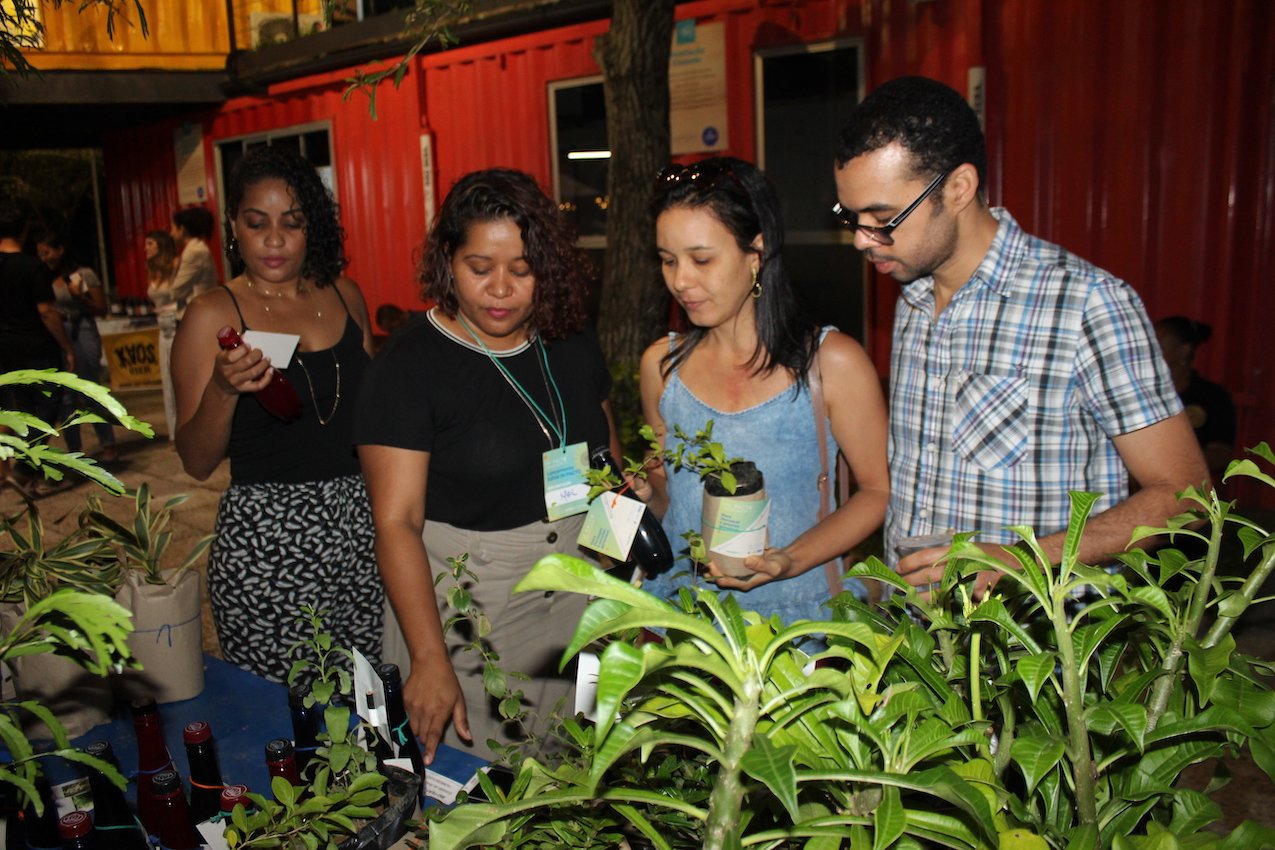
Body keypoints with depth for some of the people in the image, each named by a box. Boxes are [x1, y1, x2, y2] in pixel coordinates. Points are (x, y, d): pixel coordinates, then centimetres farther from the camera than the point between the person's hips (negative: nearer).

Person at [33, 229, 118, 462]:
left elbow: (101, 310, 0)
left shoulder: (84, 274, -1)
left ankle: (107, 445, 8)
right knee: (64, 397, 4)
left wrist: (79, 297, -13)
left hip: (82, 334, -4)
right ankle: (73, 449, 11)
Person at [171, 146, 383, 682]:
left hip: (361, 530, 4)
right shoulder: (213, 315, -3)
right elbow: (196, 462, -4)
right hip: (265, 543, -3)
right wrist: (222, 391, -21)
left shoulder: (344, 296, 8)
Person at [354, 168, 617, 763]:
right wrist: (430, 659, -25)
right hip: (464, 612, -4)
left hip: (581, 605, 5)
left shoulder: (572, 344, 3)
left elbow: (610, 462, 14)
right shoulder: (407, 366, -12)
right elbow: (397, 522, -17)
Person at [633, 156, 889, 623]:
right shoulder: (660, 365, 6)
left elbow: (879, 490, 0)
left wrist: (791, 560, -13)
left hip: (798, 614, -2)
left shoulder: (831, 362, -6)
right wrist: (645, 493, -4)